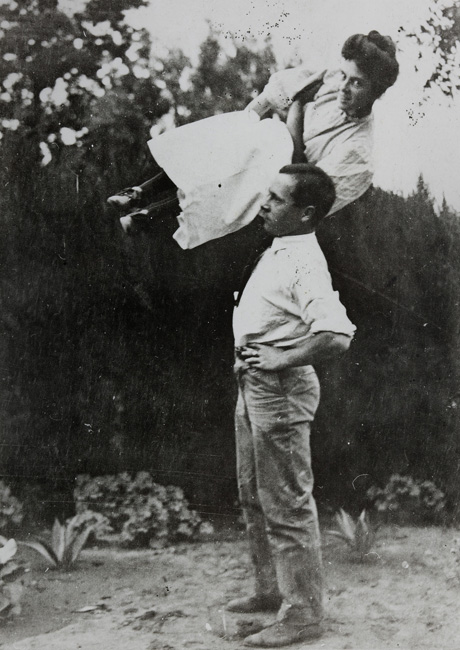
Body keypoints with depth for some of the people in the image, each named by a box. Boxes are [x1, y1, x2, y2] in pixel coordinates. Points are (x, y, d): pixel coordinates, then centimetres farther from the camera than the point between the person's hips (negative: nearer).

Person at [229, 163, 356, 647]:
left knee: (287, 507, -2)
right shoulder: (277, 252, 9)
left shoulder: (304, 265, -20)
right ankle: (271, 589, 34)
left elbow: (336, 336, -35)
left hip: (280, 391, -10)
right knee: (254, 497, 20)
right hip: (253, 387, 10)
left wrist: (280, 360, -24)